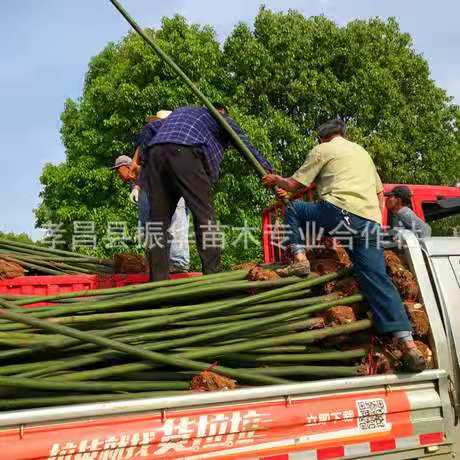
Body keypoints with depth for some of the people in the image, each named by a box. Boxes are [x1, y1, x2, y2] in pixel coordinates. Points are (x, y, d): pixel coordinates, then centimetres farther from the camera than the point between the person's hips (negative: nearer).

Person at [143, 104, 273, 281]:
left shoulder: (180, 111, 42)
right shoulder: (220, 117, 25)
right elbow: (246, 145, 17)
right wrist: (269, 173, 16)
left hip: (154, 152, 5)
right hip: (184, 152, -5)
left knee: (159, 219, 5)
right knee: (204, 214, -3)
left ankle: (158, 280, 0)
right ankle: (213, 274, -10)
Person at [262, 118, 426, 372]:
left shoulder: (322, 149, 14)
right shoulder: (362, 151, 34)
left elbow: (295, 184, 13)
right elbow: (379, 192, 36)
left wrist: (276, 180, 33)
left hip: (341, 212, -5)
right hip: (370, 220, 6)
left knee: (293, 209, 19)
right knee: (377, 279, -1)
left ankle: (300, 259, -1)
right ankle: (407, 343, -11)